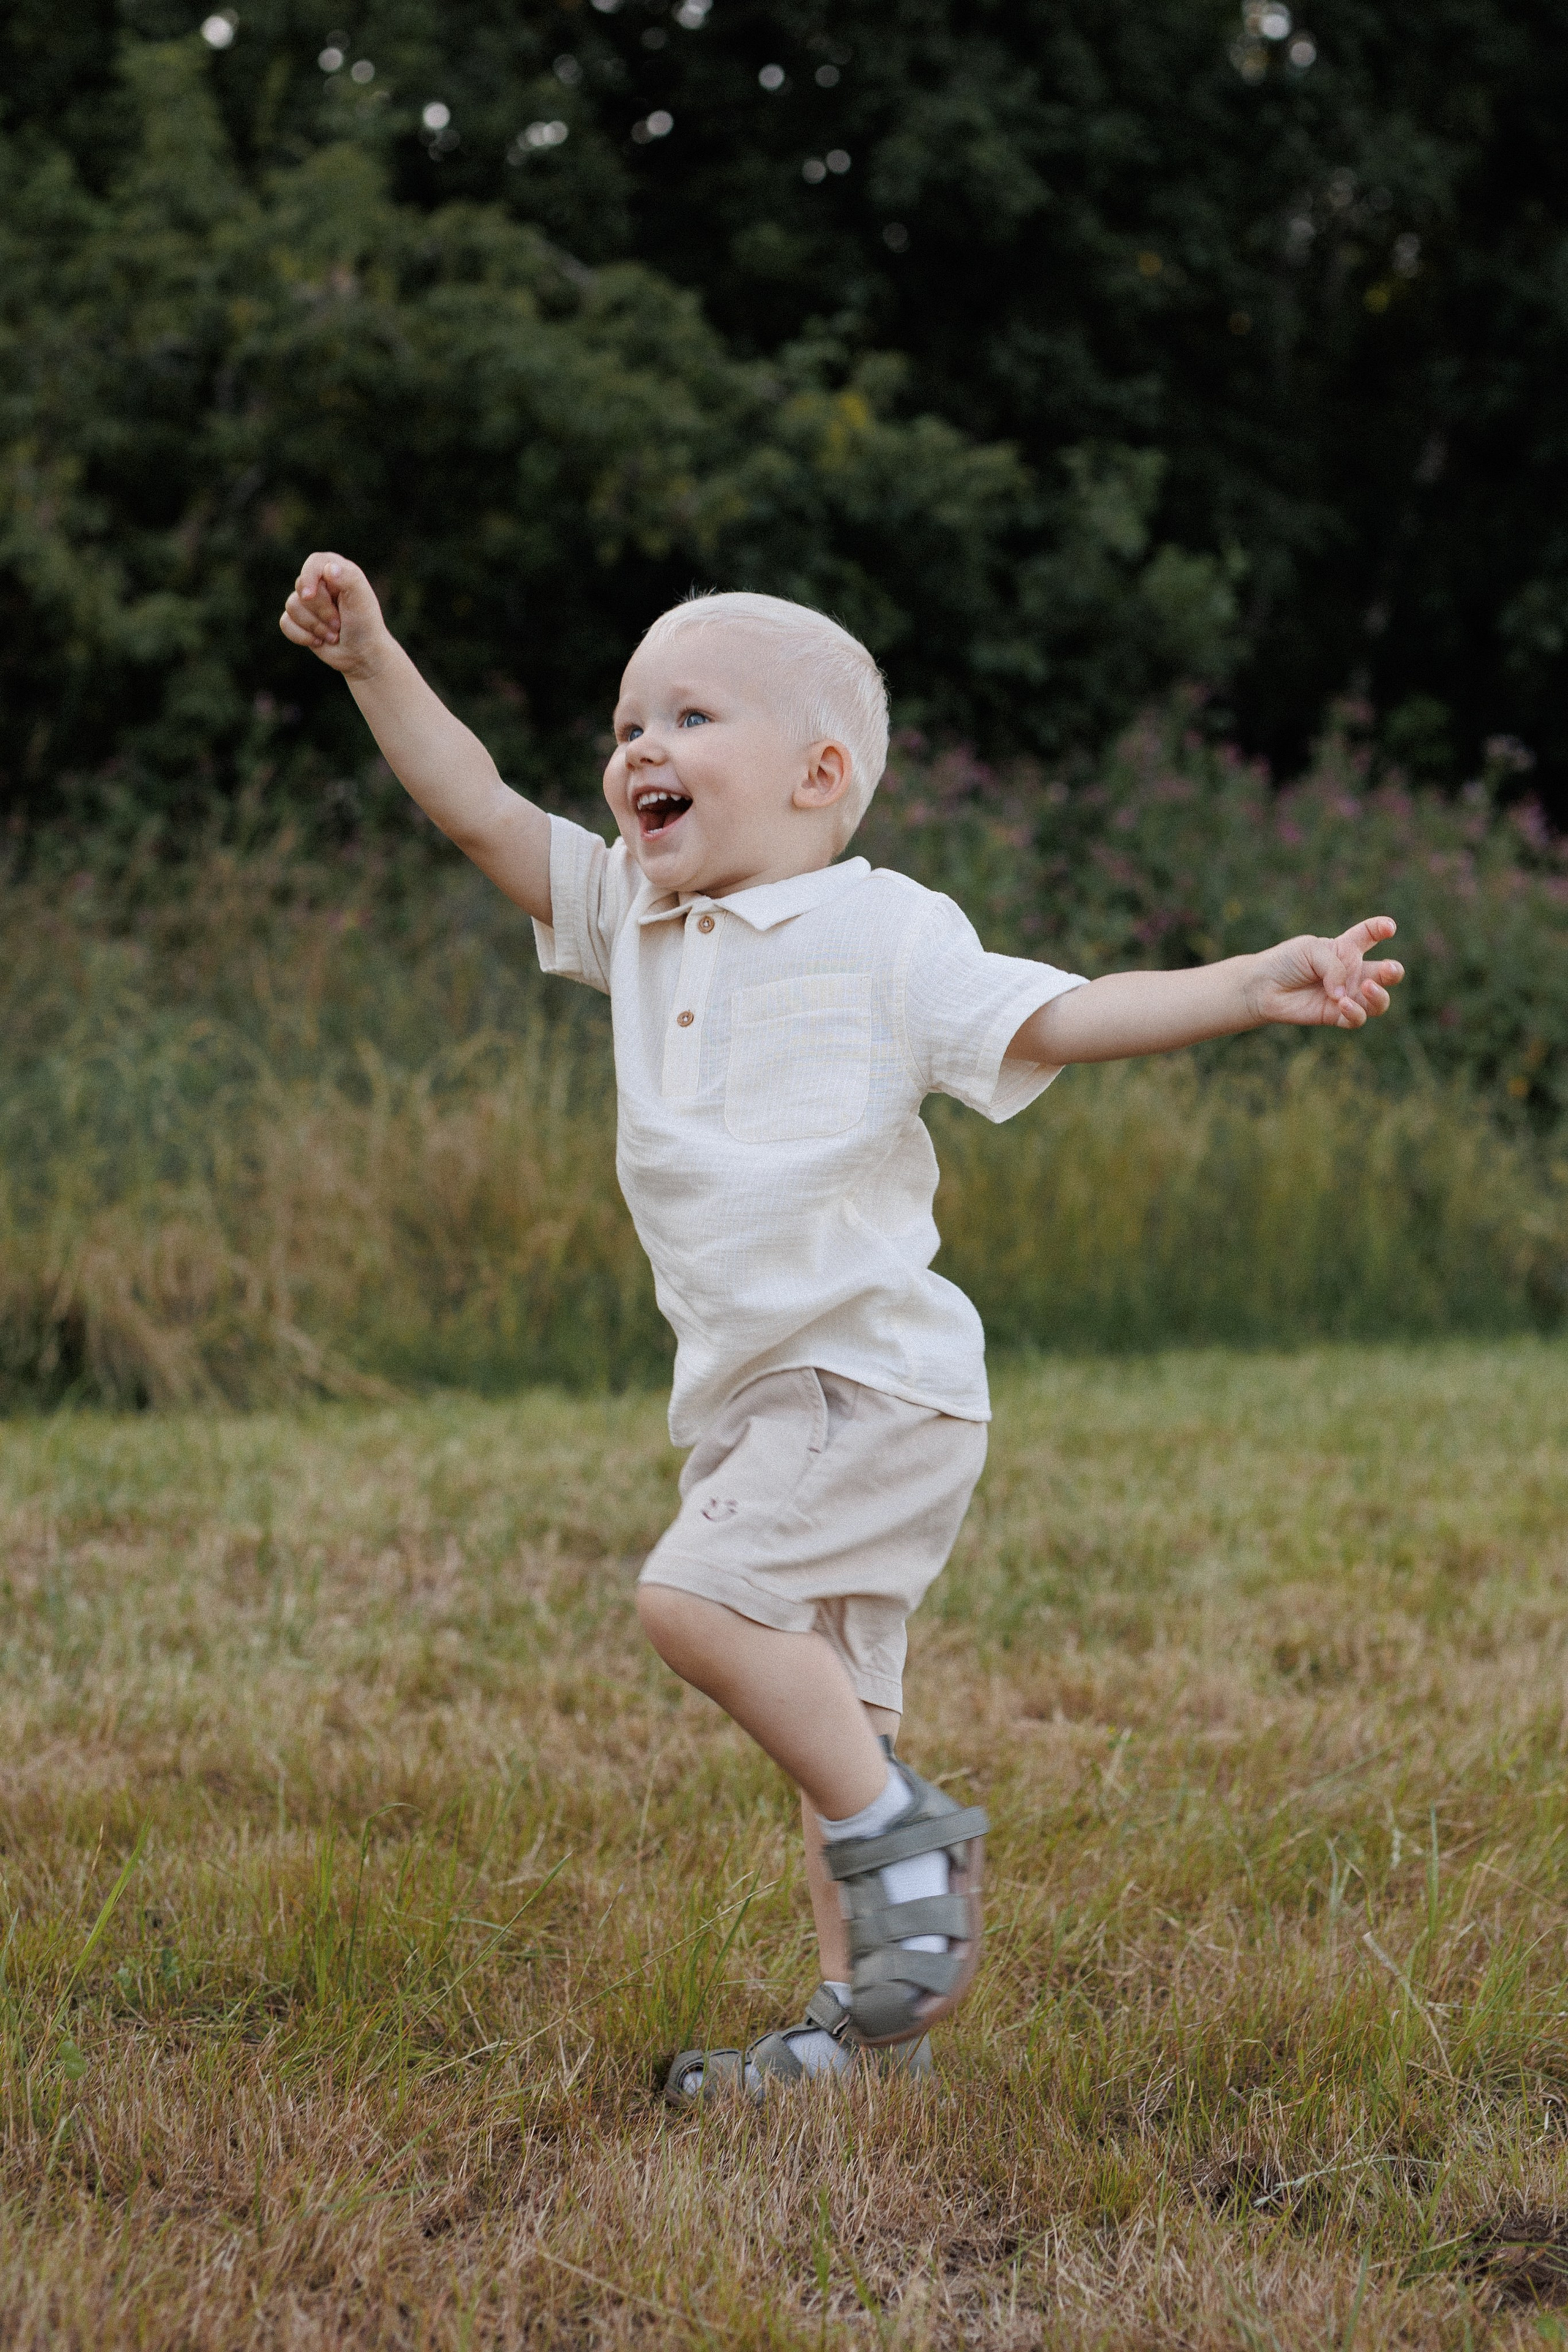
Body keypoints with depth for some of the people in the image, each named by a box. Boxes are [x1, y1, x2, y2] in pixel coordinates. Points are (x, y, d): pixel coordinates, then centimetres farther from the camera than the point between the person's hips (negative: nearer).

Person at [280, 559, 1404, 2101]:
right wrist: (371, 660, 4)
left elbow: (1061, 1017, -14)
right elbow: (480, 810, 12)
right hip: (752, 1395, 7)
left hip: (878, 1377, -7)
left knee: (694, 1598, -23)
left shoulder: (883, 938, -8)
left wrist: (1254, 987, -27)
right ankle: (865, 2015, 18)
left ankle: (904, 1836, -8)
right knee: (824, 1702, 11)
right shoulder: (633, 920, 10)